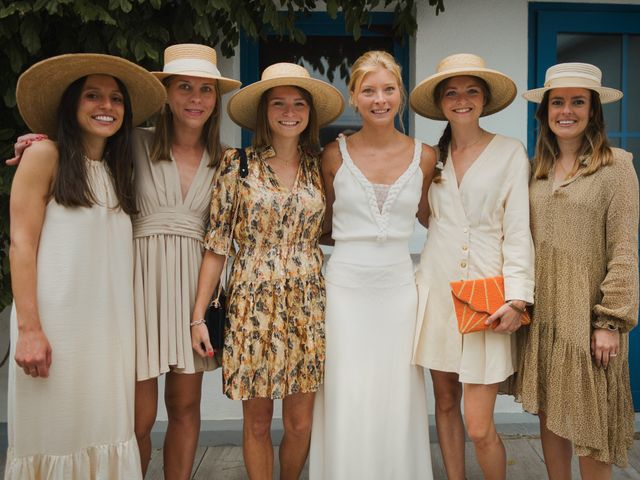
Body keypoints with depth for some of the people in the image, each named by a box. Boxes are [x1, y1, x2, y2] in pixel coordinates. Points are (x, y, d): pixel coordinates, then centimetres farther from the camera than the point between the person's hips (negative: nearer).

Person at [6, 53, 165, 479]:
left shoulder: (119, 169, 16)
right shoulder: (46, 156, -2)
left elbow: (118, 250, 13)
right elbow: (21, 242, -7)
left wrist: (128, 327, 5)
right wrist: (28, 328, -15)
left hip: (111, 327, 5)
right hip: (56, 324, -5)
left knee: (107, 431, 6)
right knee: (54, 434, 1)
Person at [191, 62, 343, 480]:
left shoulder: (319, 168, 7)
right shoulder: (237, 165, -2)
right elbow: (217, 245, -3)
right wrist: (198, 316, -6)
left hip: (307, 305, 3)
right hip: (253, 304, -2)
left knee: (301, 422, 8)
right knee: (257, 422, 7)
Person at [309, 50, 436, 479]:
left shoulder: (424, 157, 4)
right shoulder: (335, 154, 0)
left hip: (399, 286, 1)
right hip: (346, 285, -1)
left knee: (397, 399, 7)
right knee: (347, 402, 2)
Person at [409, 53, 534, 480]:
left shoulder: (510, 152, 0)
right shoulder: (433, 156, 11)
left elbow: (518, 231, -4)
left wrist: (517, 298, -11)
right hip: (438, 289, 4)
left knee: (479, 425, -6)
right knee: (446, 403, 12)